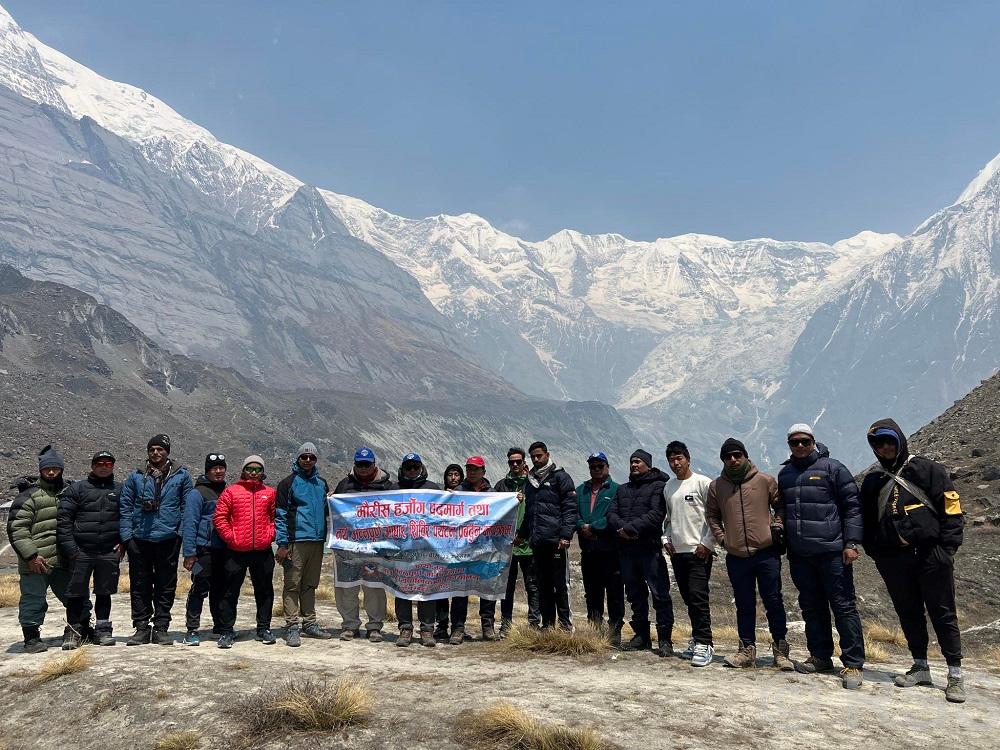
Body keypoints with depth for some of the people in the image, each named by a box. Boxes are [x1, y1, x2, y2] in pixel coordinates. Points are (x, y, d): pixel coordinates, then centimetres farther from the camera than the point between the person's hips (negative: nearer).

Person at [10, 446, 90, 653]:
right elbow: (16, 528, -11)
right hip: (35, 564, -6)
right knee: (33, 601, 0)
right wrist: (31, 555, -17)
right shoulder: (29, 496, -5)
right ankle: (32, 638, 17)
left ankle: (82, 631, 31)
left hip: (63, 562, 6)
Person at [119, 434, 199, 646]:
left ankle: (161, 628, 14)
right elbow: (125, 508, 7)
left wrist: (182, 533, -2)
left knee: (166, 586, 5)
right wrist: (126, 536, -1)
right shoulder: (135, 477, 8)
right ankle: (141, 628, 16)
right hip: (140, 539, 1)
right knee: (140, 586, 6)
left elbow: (189, 507, 6)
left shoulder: (181, 476, 6)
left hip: (168, 539, -1)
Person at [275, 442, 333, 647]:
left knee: (310, 585, 13)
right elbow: (280, 515, -5)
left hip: (317, 541, 5)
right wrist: (282, 544, -11)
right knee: (292, 585, -3)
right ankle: (292, 627, 0)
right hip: (296, 541, -5)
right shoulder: (288, 483, -1)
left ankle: (310, 624, 21)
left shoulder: (322, 483, 15)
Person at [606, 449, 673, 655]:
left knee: (660, 594, -6)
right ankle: (641, 635, 23)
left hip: (650, 548, -6)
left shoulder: (658, 486, 0)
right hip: (627, 550, 6)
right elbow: (611, 513, 9)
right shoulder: (622, 489, 20)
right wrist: (622, 527, -12)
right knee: (635, 595, 13)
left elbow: (656, 514, -14)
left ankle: (664, 638, -1)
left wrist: (631, 527, -18)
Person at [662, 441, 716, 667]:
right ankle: (697, 639, 22)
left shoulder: (702, 482, -6)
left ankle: (704, 644, -10)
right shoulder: (668, 486, 14)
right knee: (688, 598, 11)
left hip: (699, 551, -6)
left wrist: (706, 543, -12)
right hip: (677, 551, 7)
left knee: (698, 596, -13)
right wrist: (666, 538, 11)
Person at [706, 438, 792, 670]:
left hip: (767, 552, -2)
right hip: (736, 556, 2)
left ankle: (780, 649, 14)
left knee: (774, 602, 4)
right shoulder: (716, 486, 5)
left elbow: (780, 505, 8)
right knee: (744, 605, 10)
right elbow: (712, 516, 15)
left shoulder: (765, 480, 0)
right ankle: (747, 649, 17)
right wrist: (722, 538, 4)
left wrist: (777, 527, -5)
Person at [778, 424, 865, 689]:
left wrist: (851, 543, -11)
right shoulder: (785, 473, 13)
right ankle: (820, 657, 23)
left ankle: (853, 664, 4)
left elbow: (852, 506, -5)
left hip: (831, 551, -5)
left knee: (844, 606, -1)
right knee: (811, 607, 12)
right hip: (799, 554, 6)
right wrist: (783, 543, 18)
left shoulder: (833, 468, -3)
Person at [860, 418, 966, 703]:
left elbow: (951, 507, -3)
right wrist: (875, 552, 8)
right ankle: (920, 667, 22)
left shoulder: (928, 470, 1)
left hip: (930, 555, -4)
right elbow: (867, 521, 19)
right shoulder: (872, 482, 14)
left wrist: (947, 547, -10)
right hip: (893, 561, 4)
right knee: (909, 614, 11)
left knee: (943, 614, 1)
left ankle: (955, 675, 8)